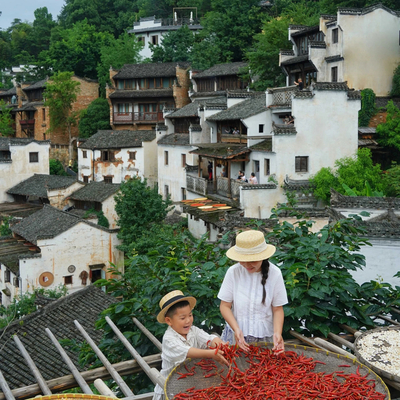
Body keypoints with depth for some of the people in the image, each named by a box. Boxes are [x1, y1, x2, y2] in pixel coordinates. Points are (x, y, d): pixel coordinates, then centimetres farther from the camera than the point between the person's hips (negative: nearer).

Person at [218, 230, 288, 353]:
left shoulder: (274, 273, -9)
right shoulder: (233, 272, -10)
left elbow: (278, 309, -3)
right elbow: (225, 306, -6)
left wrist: (277, 333, -19)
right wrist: (236, 329, -20)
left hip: (265, 336, 0)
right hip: (236, 335, 0)